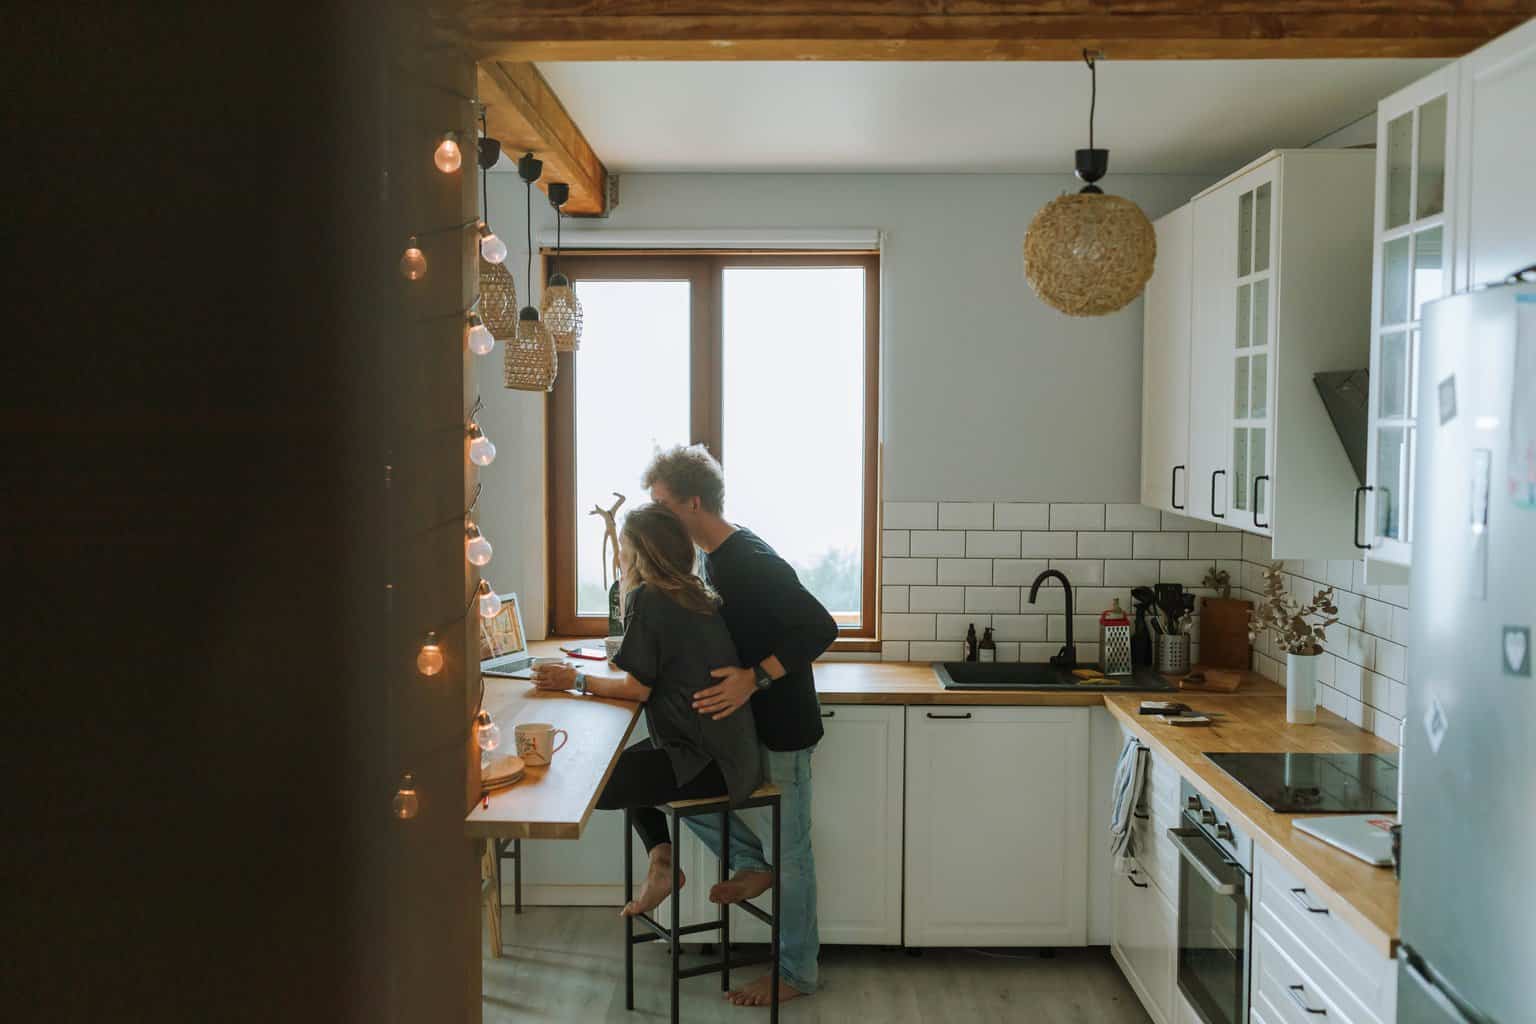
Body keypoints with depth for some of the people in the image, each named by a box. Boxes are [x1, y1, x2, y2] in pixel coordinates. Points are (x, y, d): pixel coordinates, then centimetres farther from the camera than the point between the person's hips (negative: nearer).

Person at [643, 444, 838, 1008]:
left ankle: (797, 973, 20)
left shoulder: (753, 562, -24)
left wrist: (753, 677, -35)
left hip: (782, 727, -9)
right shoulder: (715, 556, 6)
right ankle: (753, 864, 18)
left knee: (791, 851, 4)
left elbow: (820, 628, -29)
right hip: (741, 718, 9)